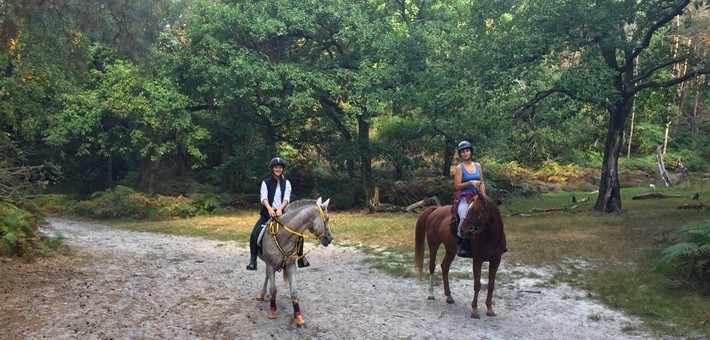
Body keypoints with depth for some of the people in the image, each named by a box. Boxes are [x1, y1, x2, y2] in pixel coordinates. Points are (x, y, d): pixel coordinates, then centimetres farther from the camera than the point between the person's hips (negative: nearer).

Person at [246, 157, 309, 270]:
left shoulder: (286, 183, 8)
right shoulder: (266, 182, 4)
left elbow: (286, 199, -6)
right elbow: (263, 198, -10)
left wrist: (280, 209, -26)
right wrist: (269, 208, -31)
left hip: (282, 213, 1)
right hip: (267, 213, -1)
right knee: (254, 234, -19)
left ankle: (301, 257, 6)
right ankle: (253, 260, -10)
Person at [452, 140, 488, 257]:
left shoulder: (478, 166, 13)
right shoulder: (459, 168, -1)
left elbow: (482, 183, 15)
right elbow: (457, 185, -7)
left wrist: (483, 194, 1)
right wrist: (470, 183, -18)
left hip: (476, 197, 5)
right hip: (463, 198, -5)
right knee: (465, 218, -28)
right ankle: (462, 246, -19)